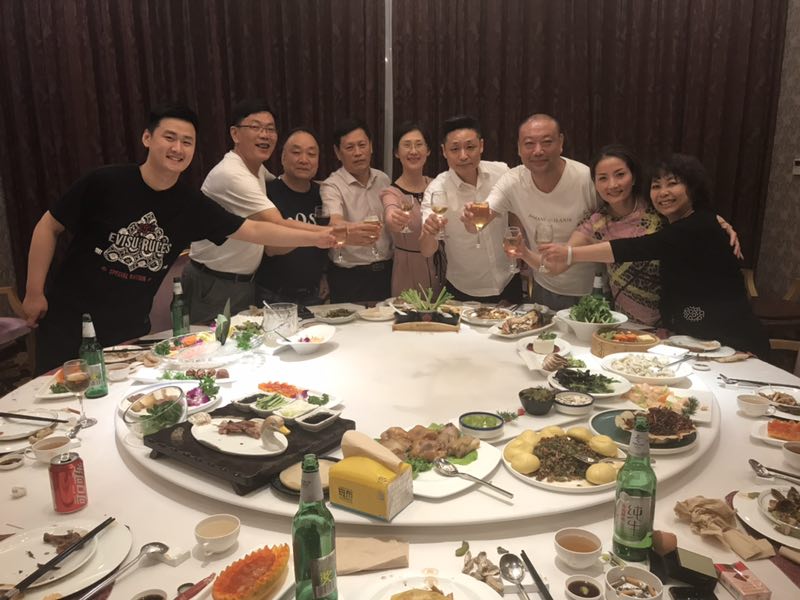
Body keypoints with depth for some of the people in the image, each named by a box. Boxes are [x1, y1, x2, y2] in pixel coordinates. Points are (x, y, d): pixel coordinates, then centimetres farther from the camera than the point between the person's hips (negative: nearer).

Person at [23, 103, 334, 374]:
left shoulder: (192, 205, -7)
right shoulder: (103, 182, -16)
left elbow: (253, 230, -10)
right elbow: (49, 227, -6)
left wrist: (314, 237, -19)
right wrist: (34, 292, -7)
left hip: (131, 325, 3)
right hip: (69, 317, -2)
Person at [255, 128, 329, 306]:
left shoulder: (321, 194, 5)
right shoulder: (268, 193, -12)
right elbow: (270, 247, -23)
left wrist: (324, 275, 13)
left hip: (314, 294, 5)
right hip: (275, 296, -5)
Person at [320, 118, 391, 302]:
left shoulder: (383, 179, 7)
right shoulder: (331, 186, -11)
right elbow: (334, 223, -30)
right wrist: (351, 230, -51)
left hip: (385, 272, 5)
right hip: (349, 278, -5)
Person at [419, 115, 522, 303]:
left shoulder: (502, 172, -11)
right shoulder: (436, 190, -18)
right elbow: (427, 251, -27)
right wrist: (429, 233, -47)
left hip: (508, 282, 2)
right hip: (463, 291, -2)